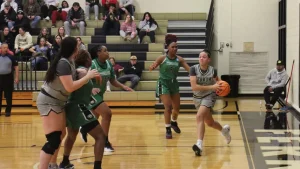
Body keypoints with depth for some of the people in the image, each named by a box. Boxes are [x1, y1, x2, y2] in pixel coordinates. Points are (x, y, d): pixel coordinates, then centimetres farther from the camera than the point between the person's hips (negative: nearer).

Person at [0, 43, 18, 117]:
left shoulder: (10, 57, -1)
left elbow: (16, 67, 1)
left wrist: (16, 77, -5)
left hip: (8, 77, -1)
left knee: (8, 96, 3)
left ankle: (8, 111, 13)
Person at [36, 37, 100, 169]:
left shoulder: (69, 61, 5)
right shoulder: (63, 63, -24)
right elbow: (70, 87, -27)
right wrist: (88, 76, -21)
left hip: (57, 102, 10)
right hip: (48, 102, -10)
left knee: (61, 134, 19)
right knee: (53, 139, -15)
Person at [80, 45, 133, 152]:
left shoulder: (108, 64, -1)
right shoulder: (92, 64, -22)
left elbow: (113, 81, 6)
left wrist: (123, 87, -9)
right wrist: (91, 88, -43)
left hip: (100, 94, 8)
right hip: (91, 94, -8)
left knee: (95, 118, 24)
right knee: (107, 113, -22)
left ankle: (83, 130, 56)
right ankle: (104, 142, -12)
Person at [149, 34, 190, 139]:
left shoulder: (179, 59, -3)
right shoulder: (162, 58, -12)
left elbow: (189, 69, -8)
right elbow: (151, 68, -16)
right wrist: (153, 67, -39)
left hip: (174, 83, 5)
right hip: (163, 83, -5)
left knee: (177, 107, 13)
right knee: (168, 107, -14)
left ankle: (174, 122, 43)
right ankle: (168, 130, -3)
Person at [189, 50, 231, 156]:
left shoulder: (212, 70, -12)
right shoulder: (194, 69, -15)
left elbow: (217, 81, 12)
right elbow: (194, 86, -24)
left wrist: (220, 87, -10)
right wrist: (212, 87, -28)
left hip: (209, 96, -3)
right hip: (197, 97, 3)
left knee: (199, 116, -29)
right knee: (209, 122, 19)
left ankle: (199, 144, -35)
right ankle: (224, 130, 51)